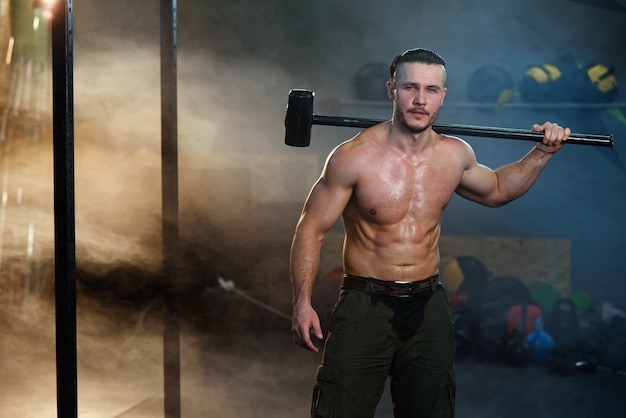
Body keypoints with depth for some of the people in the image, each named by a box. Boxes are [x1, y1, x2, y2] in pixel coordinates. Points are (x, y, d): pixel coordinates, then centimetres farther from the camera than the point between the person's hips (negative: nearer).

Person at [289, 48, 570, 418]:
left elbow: (495, 191, 24)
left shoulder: (456, 155, 2)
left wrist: (541, 154, 13)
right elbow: (312, 228, -7)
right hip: (365, 304, -4)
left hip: (428, 306, 4)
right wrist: (302, 302, -14)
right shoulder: (355, 157, -13)